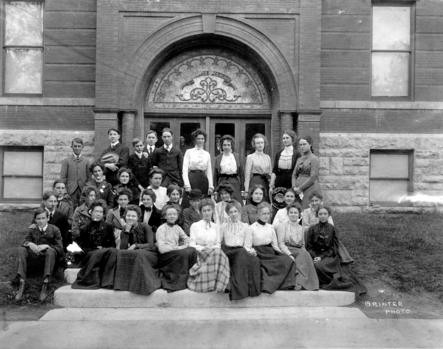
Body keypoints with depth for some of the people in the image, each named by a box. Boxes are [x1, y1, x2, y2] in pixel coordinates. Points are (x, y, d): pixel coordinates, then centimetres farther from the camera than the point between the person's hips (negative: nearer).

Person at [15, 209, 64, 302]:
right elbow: (24, 242, 4)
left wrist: (47, 246, -23)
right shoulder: (32, 229, 12)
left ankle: (45, 286, -39)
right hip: (33, 255, 3)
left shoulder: (54, 230, 2)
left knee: (51, 251, -35)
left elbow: (60, 248, -6)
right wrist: (29, 244, -21)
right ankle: (22, 285, -31)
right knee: (21, 250, -23)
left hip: (47, 255, -3)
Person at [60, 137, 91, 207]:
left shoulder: (86, 161, 9)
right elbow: (63, 178, 3)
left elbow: (89, 177, 10)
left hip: (83, 191, 1)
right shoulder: (66, 161, 5)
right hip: (71, 191, -1)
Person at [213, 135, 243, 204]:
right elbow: (215, 175, 9)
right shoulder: (218, 158, 9)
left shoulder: (237, 157, 9)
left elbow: (241, 173, 8)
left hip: (235, 183, 0)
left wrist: (242, 188, 3)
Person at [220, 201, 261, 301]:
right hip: (227, 252, 0)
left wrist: (250, 250, -12)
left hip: (241, 252, 0)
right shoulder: (224, 226, 21)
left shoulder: (245, 227, 18)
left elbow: (247, 245, 9)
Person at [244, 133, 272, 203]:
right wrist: (246, 190, -7)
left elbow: (270, 172, 17)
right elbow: (247, 174, -2)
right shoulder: (250, 157, 1)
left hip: (266, 183, 4)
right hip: (255, 182, -4)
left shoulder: (267, 157, 13)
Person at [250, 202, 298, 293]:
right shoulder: (252, 228, 3)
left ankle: (288, 284, -21)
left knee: (288, 260, -22)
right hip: (259, 253, -4)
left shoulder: (271, 228, 18)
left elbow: (275, 245, 16)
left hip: (271, 252, 4)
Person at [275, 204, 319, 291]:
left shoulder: (300, 228, 22)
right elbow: (281, 243, -3)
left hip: (300, 252, 4)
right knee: (303, 255, -32)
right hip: (286, 251, -4)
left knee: (305, 254, -30)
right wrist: (289, 254, -19)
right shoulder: (282, 225, 6)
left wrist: (304, 252, -4)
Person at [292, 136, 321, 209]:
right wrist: (294, 187, -3)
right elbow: (294, 175, 14)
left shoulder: (314, 159, -5)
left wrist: (300, 188, -10)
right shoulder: (299, 159, 16)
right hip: (298, 191, 6)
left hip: (310, 188, -6)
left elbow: (313, 178, -12)